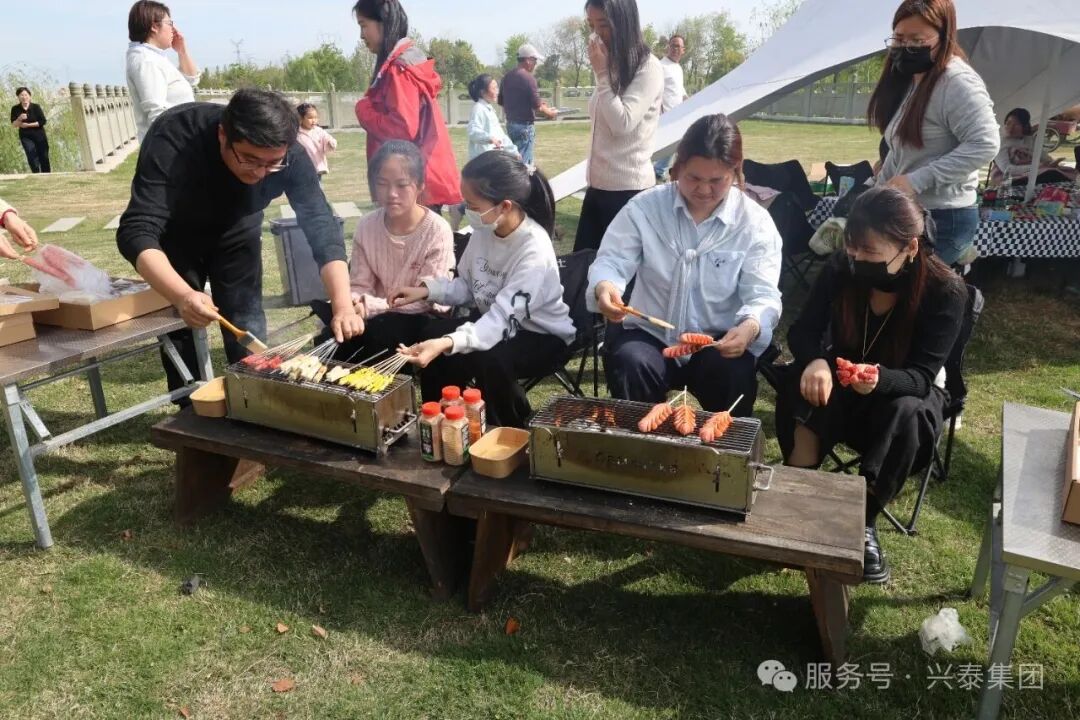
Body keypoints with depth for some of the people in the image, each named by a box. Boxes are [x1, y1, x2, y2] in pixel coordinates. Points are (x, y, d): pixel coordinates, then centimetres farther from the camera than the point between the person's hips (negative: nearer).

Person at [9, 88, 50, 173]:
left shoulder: (36, 107, -6)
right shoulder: (15, 109, -2)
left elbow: (43, 121, -11)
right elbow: (14, 124, -2)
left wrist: (28, 125, -14)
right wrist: (19, 119, -22)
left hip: (39, 135, 0)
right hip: (26, 137, 0)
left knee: (44, 158, 4)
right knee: (32, 158, -14)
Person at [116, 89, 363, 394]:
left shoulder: (289, 156, -31)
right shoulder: (172, 141, -39)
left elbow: (321, 225, -32)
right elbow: (137, 231, -44)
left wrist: (343, 305, -46)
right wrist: (182, 296, -62)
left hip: (236, 228, 2)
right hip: (176, 232, -2)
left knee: (248, 328, -1)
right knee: (180, 328, 0)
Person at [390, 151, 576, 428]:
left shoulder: (534, 252, -31)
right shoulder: (485, 229, -10)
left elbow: (502, 321, -38)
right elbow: (467, 285, 5)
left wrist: (447, 343, -53)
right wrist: (426, 290, -14)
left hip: (542, 336, -6)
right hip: (493, 320, 7)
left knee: (489, 359, -34)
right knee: (433, 334, -15)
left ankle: (512, 432, -3)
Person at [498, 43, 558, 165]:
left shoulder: (507, 77, 7)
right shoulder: (528, 77, -15)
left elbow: (501, 102, 14)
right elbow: (537, 106, -17)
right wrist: (550, 113, 0)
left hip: (510, 124, 8)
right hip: (525, 126, -8)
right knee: (524, 163, -2)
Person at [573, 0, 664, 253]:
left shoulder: (648, 68, -10)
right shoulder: (612, 66, 13)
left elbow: (622, 123, -19)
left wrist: (602, 73, -14)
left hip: (628, 189, -8)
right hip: (597, 185, 8)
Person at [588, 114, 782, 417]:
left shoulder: (755, 222, -4)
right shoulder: (645, 207, -3)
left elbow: (763, 294, -11)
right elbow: (612, 259, -6)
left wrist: (751, 327, -36)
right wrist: (604, 286, -33)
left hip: (719, 341, 0)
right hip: (650, 334, 0)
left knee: (735, 376, -30)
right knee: (630, 366, -31)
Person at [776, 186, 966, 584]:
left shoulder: (945, 291, -24)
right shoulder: (842, 267, -18)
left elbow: (921, 376, -27)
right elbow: (803, 329, -16)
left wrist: (880, 380, -51)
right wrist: (815, 361, -41)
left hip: (905, 390, -1)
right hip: (841, 381, 1)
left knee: (906, 416, -35)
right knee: (801, 391, -31)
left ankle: (863, 521, -17)